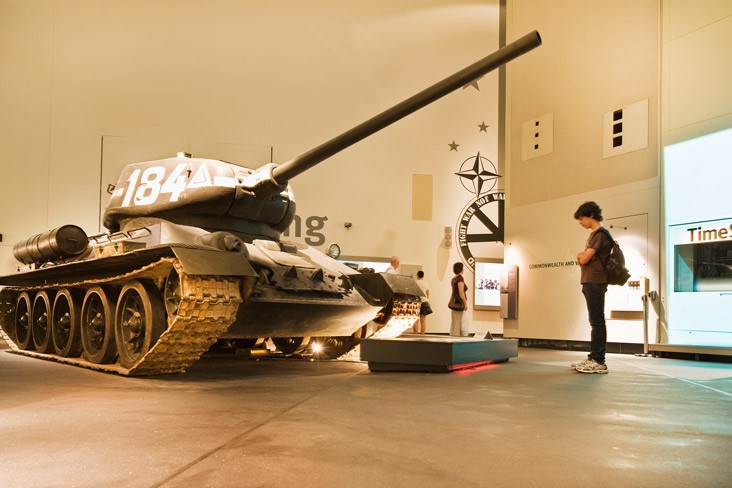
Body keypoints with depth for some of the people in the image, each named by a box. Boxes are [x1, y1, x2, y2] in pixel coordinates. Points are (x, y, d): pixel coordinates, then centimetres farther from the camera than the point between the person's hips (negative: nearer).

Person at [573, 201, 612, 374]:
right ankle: (594, 358, 16)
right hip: (590, 282, 10)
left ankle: (599, 361, -7)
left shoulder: (600, 234, -11)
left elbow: (584, 259, -17)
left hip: (595, 283, -10)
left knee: (597, 322, -8)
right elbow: (582, 258, 20)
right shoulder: (594, 234, 20)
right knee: (596, 322, 11)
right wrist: (583, 255, -1)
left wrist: (582, 255, 5)